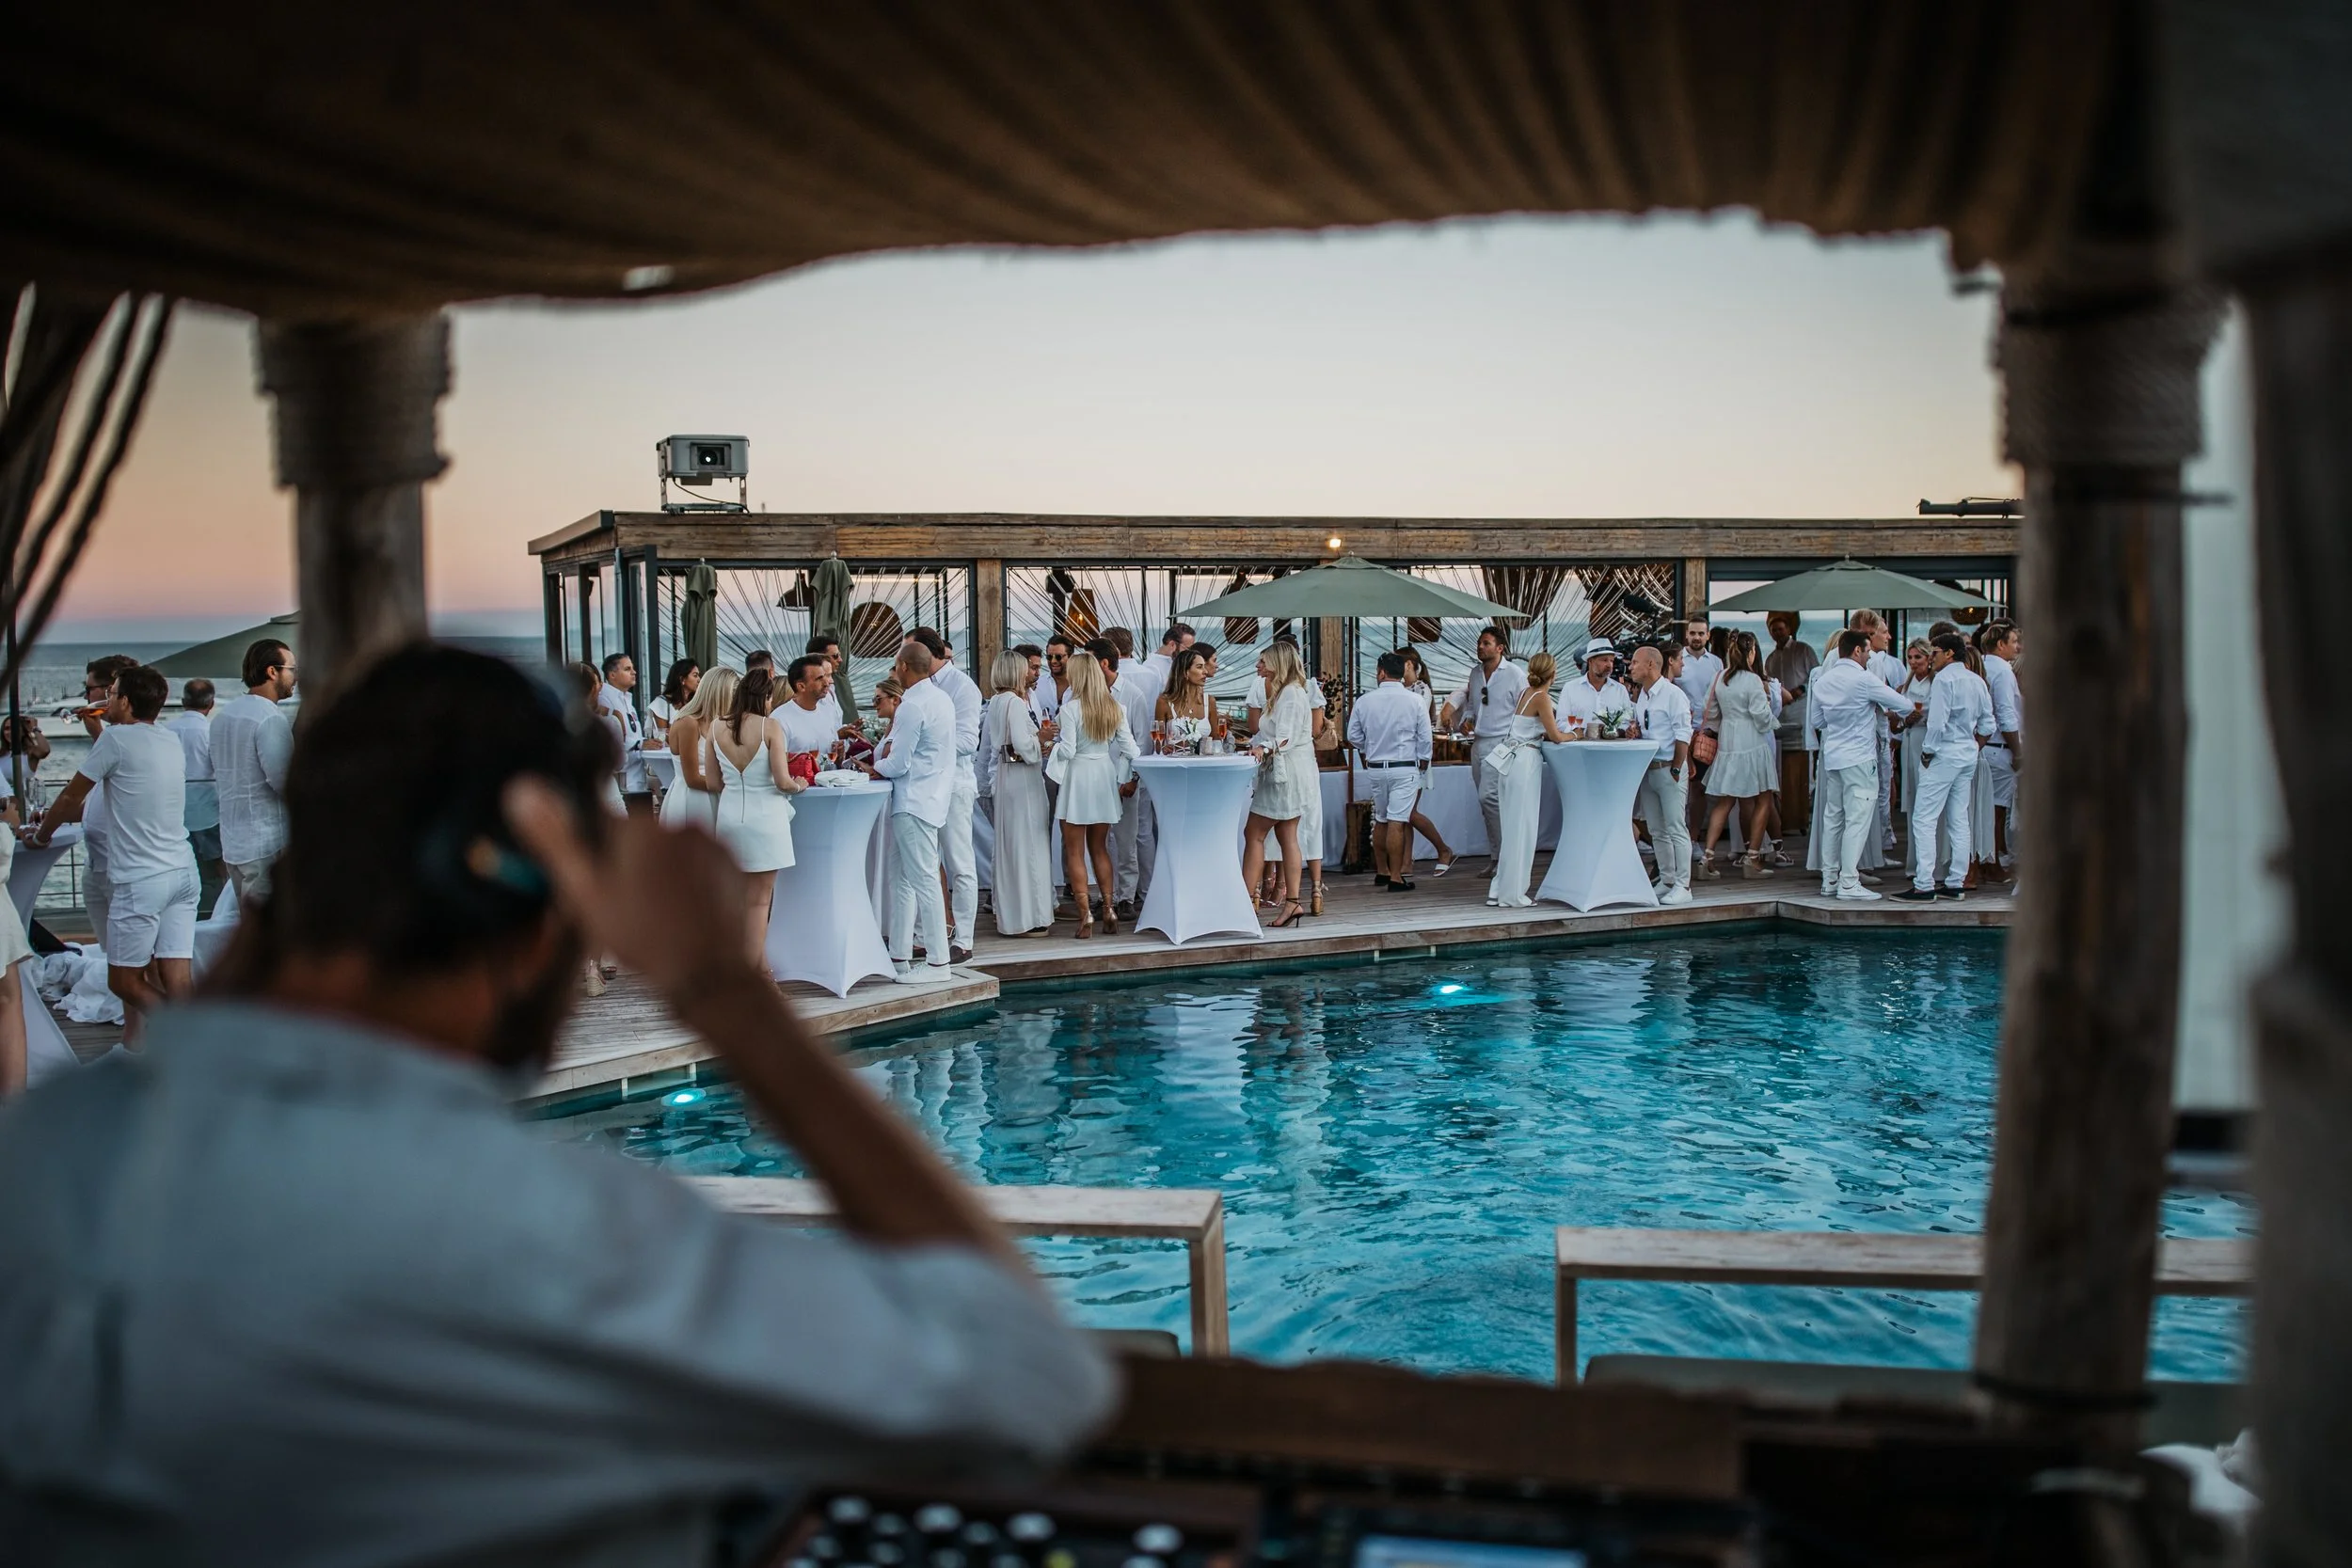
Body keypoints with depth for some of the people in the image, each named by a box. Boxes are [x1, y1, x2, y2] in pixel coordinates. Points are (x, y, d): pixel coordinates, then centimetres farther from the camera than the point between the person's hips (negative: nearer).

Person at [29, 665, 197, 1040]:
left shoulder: (116, 739, -8)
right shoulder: (172, 741, 12)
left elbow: (69, 798, 3)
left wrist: (41, 836, 19)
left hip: (141, 879, -7)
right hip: (182, 872, 7)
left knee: (123, 980, 3)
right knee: (175, 985, 2)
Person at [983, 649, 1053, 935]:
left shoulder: (994, 703, 12)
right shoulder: (1015, 702, -15)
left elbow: (986, 747, 19)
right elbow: (1023, 743, -23)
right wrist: (1042, 739, -6)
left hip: (1001, 776, 9)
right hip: (1021, 777, -9)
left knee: (1007, 843, 14)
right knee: (1026, 844, -4)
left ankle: (1007, 913, 22)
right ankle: (1027, 916, -1)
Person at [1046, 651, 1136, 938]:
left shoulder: (1071, 708, -14)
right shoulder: (1114, 707, 3)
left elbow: (1068, 751, -17)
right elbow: (1128, 747, 2)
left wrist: (1056, 738, 2)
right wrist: (1126, 776, 13)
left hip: (1078, 776, -5)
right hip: (1105, 775, 6)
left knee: (1075, 852, 3)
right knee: (1099, 848, 17)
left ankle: (1085, 915, -2)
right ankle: (1109, 910, 12)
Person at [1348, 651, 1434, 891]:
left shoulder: (1365, 701, -2)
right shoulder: (1416, 702, -7)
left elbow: (1353, 736, 6)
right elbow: (1425, 739, -3)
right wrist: (1423, 763, 13)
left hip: (1375, 767, 3)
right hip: (1405, 767, -3)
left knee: (1380, 821, 16)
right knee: (1397, 823, -6)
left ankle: (1381, 872, 27)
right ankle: (1396, 877, -6)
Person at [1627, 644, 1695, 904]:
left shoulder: (1673, 694, -10)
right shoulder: (1641, 697, 15)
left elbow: (1683, 736, -12)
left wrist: (1676, 769, -14)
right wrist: (1634, 731, 1)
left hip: (1669, 769, -8)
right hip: (1647, 770, 8)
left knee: (1676, 829, -7)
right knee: (1657, 831, 10)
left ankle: (1682, 886, -6)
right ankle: (1666, 881, 17)